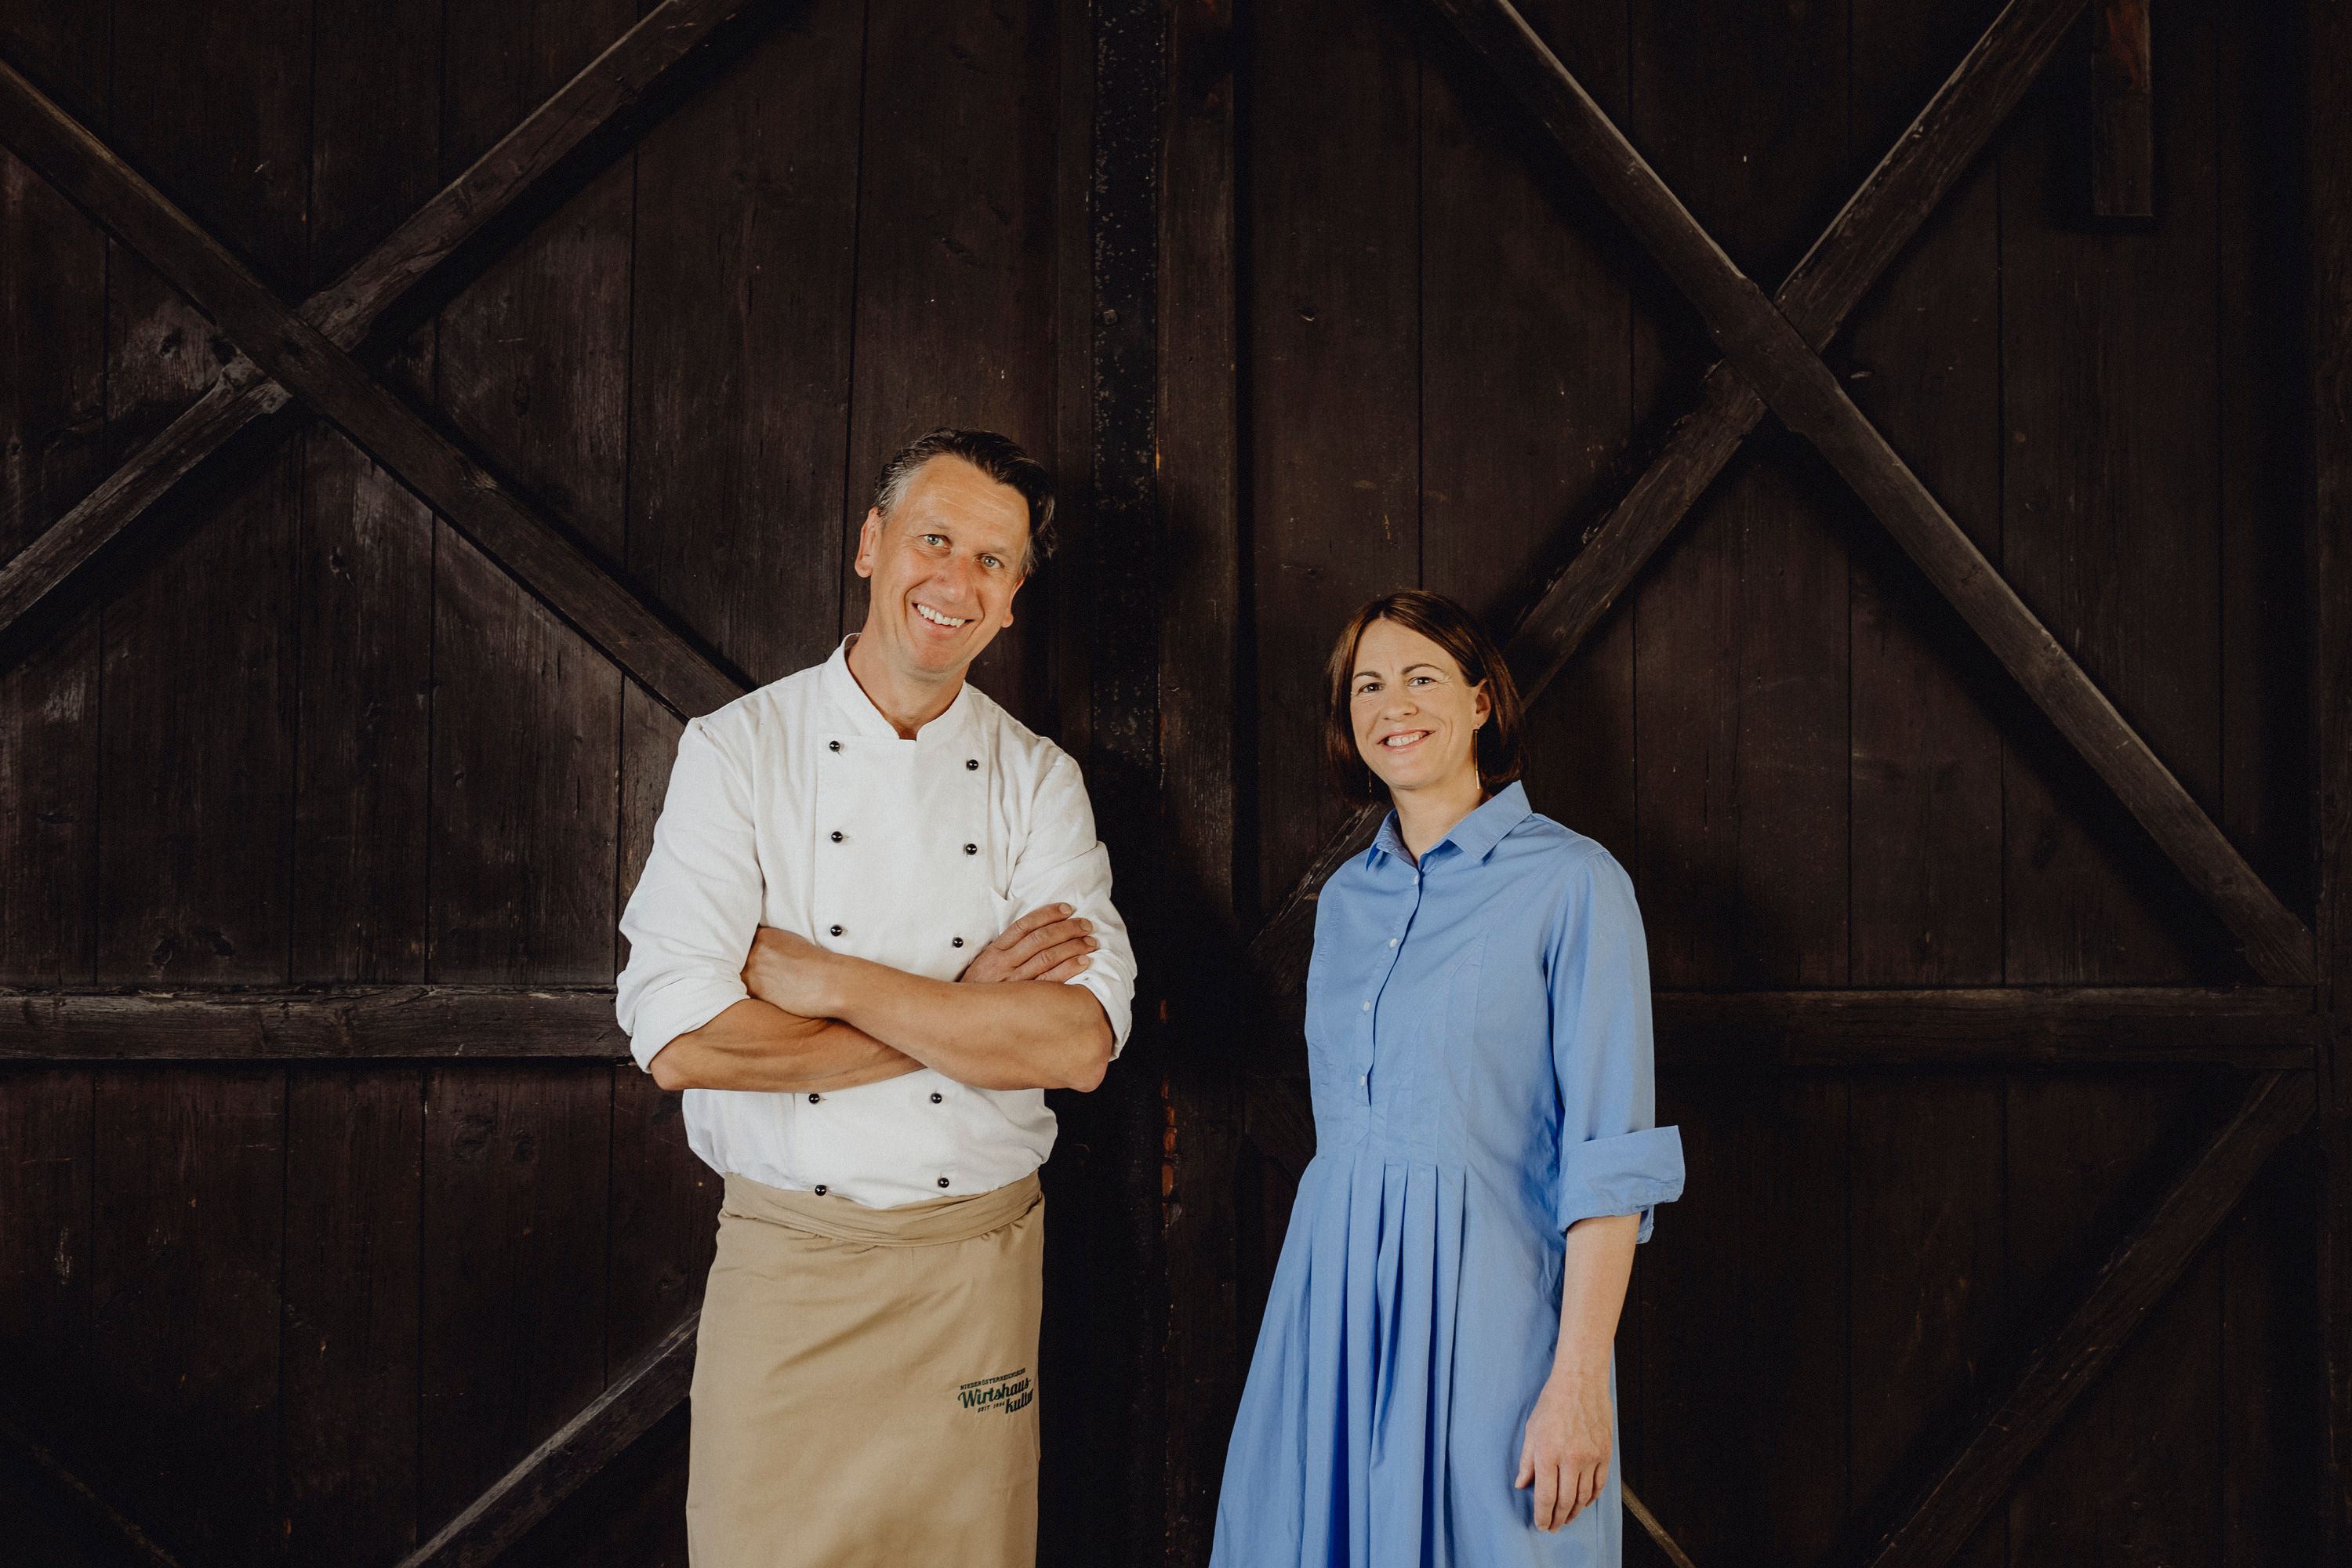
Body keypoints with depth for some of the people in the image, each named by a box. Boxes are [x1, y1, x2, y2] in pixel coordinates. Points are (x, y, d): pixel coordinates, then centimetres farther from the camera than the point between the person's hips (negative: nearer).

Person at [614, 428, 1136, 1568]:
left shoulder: (1039, 780, 2)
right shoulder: (734, 750, -4)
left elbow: (1081, 1043, -12)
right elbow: (679, 1042, -16)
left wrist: (827, 981, -17)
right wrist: (964, 1010, -13)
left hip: (977, 1267, 2)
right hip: (783, 1259, -1)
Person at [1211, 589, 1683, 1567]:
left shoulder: (1571, 882, -8)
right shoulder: (1345, 896, 11)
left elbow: (1611, 1156, -12)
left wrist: (1579, 1379, -17)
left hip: (1486, 1296, -5)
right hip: (1333, 1288, 6)